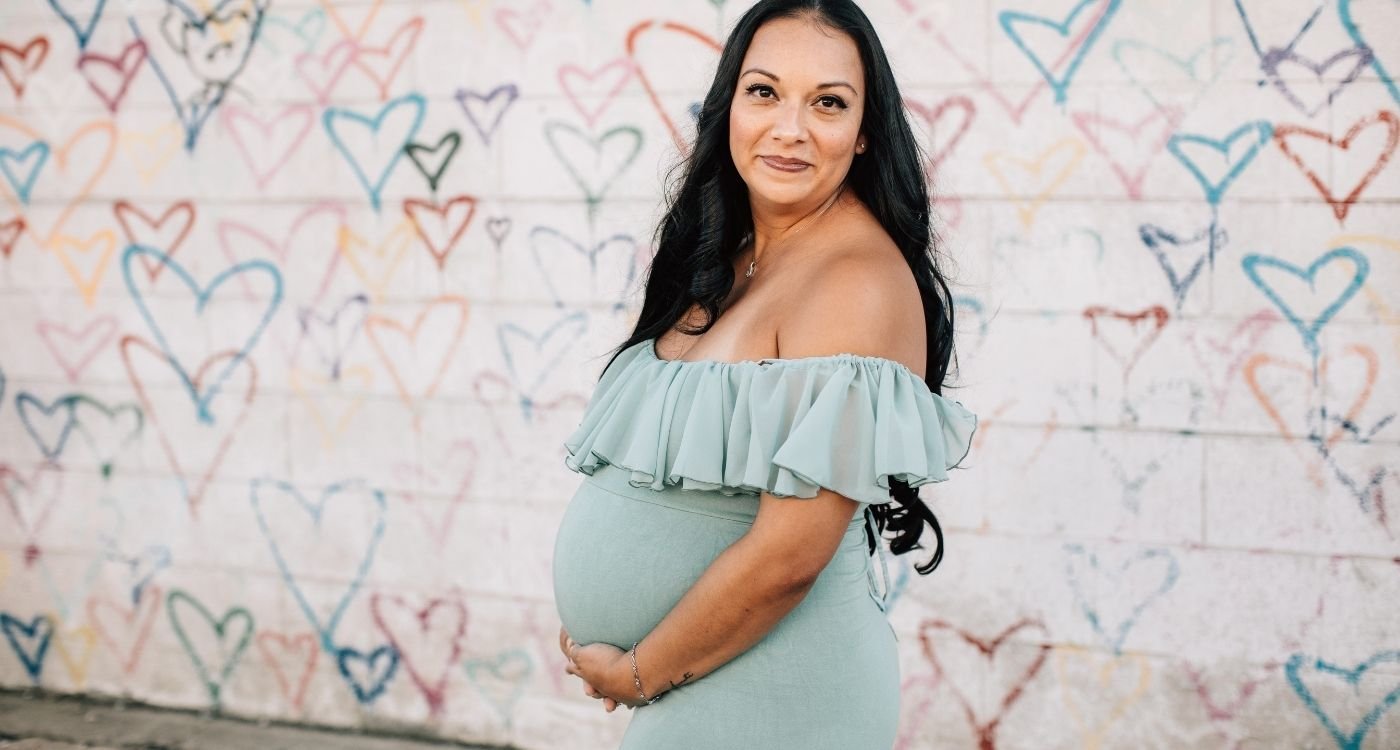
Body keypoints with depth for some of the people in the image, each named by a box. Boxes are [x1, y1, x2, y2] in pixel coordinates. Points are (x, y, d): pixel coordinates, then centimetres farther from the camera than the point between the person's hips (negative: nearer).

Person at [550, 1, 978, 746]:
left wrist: (639, 674, -12)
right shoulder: (731, 261, 6)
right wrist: (603, 643, 0)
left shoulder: (859, 285, -20)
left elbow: (787, 555, -24)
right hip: (686, 679, 8)